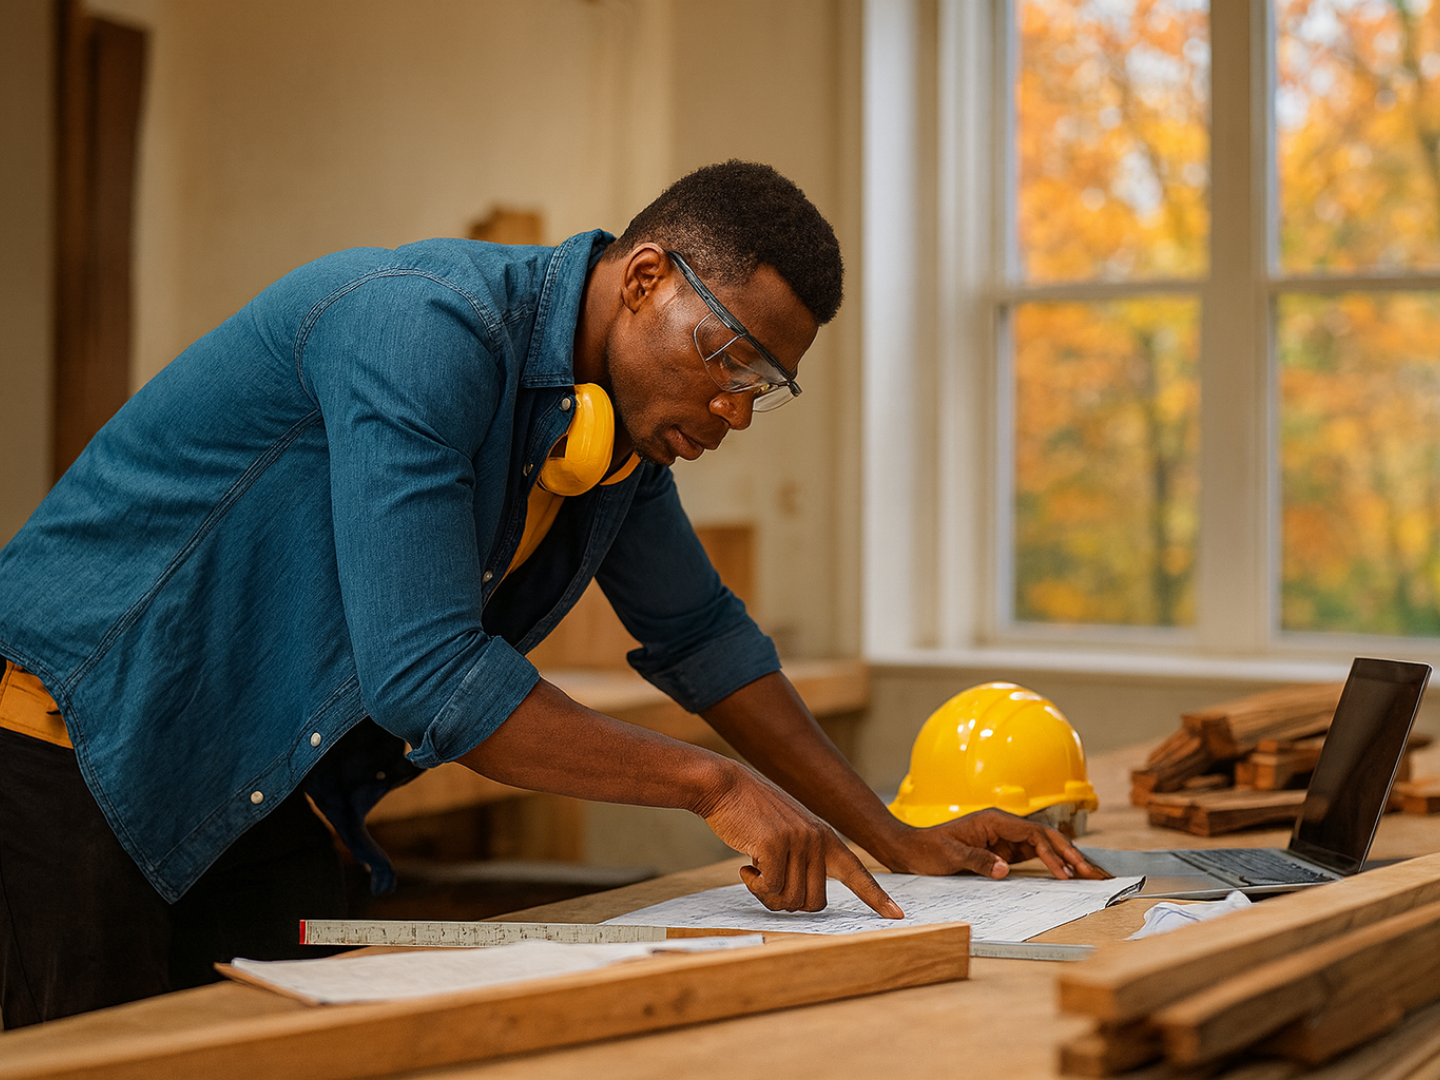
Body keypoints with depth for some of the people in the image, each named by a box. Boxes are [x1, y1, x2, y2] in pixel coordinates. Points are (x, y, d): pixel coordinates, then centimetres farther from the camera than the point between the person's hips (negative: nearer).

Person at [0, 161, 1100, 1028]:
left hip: (263, 794, 8)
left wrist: (898, 843, 9)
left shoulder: (628, 420, 1)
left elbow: (699, 634, 14)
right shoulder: (425, 329, -27)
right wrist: (715, 784, -26)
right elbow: (426, 672, -32)